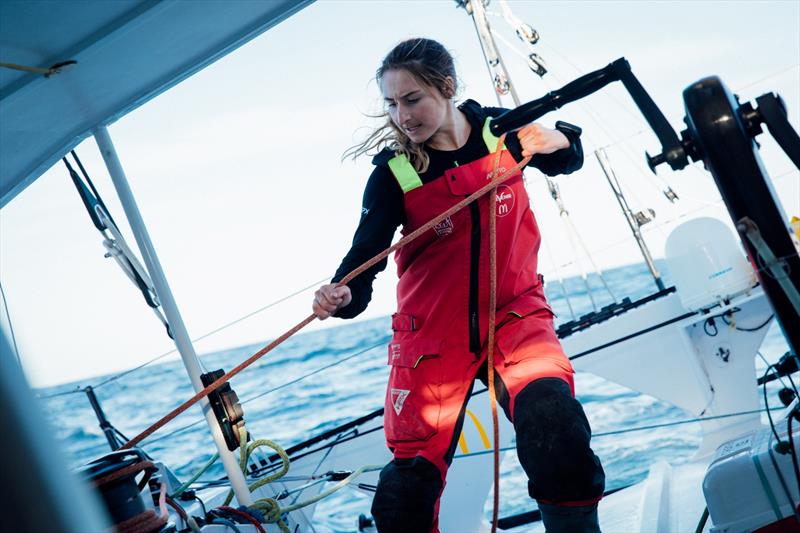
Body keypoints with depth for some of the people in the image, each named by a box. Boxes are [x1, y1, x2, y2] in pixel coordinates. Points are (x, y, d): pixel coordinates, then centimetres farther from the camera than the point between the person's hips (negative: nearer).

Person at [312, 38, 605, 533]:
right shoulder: (394, 173, -11)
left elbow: (568, 160, 13)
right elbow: (365, 255, -18)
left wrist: (555, 140, -11)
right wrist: (342, 296, -41)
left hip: (514, 312, 1)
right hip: (432, 332, 0)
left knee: (555, 421, -27)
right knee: (411, 477, 1)